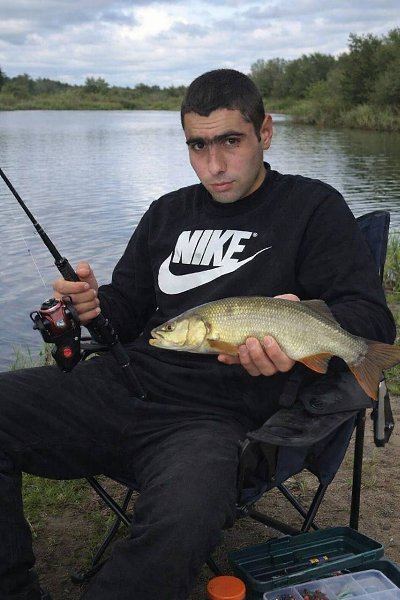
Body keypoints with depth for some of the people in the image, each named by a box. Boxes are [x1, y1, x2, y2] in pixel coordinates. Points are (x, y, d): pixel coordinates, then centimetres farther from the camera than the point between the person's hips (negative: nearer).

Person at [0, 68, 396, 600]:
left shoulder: (311, 208, 6)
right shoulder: (169, 212, 20)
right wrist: (93, 305, 1)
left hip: (212, 417, -5)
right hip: (122, 385, 6)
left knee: (183, 521, -38)